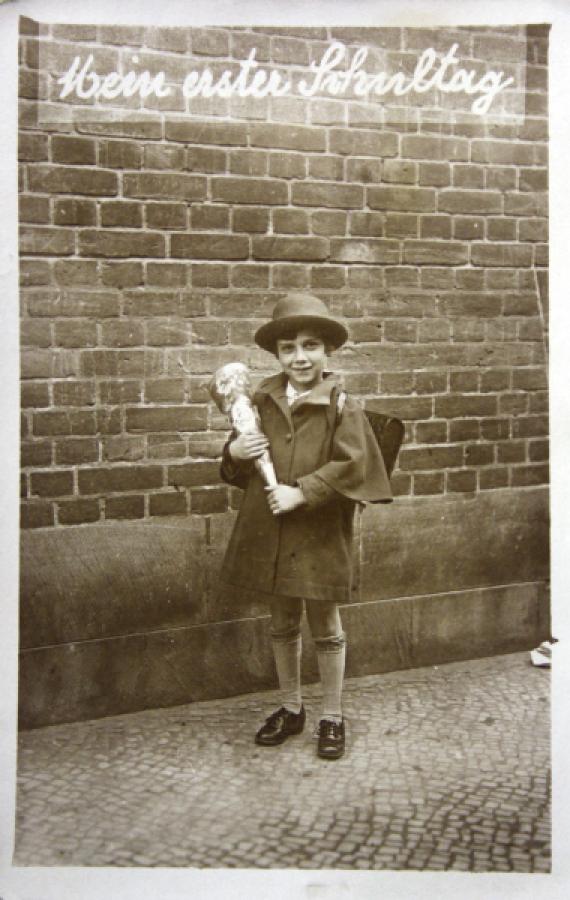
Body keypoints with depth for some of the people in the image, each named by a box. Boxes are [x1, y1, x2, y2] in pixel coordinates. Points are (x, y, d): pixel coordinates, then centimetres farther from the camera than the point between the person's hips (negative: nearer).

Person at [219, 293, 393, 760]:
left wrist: (301, 494, -23)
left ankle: (332, 717, 29)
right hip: (269, 532, 4)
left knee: (326, 628, 12)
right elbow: (238, 472, 12)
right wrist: (234, 453, -10)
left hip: (321, 535, -4)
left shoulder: (342, 406, -11)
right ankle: (291, 708, 37)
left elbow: (350, 466, -19)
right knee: (282, 625, 19)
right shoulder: (262, 401, 2)